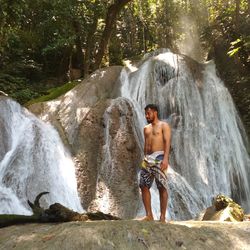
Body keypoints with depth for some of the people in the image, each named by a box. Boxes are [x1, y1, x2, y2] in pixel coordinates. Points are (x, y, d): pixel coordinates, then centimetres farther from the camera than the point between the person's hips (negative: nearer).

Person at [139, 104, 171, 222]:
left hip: (159, 157, -6)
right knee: (144, 186, -1)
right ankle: (149, 215, 6)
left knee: (162, 187, -6)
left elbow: (167, 142, -8)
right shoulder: (146, 128, 22)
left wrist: (165, 158, -20)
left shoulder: (164, 125, 3)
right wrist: (145, 159, 16)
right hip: (148, 158, 6)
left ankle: (162, 216, -1)